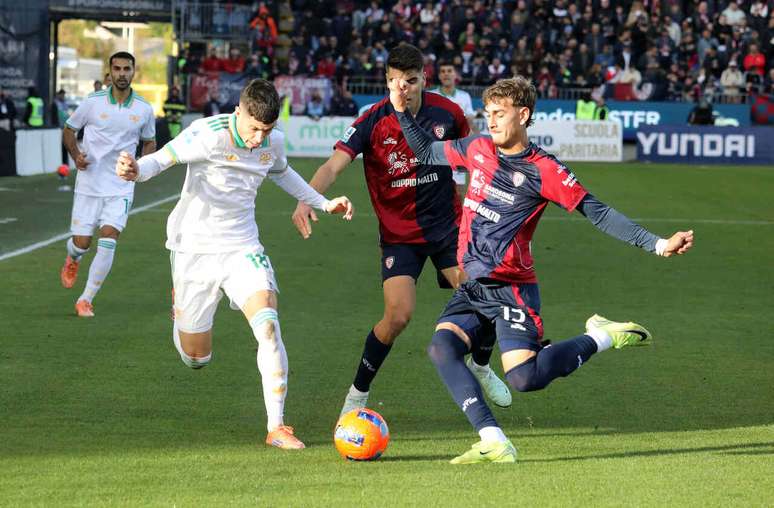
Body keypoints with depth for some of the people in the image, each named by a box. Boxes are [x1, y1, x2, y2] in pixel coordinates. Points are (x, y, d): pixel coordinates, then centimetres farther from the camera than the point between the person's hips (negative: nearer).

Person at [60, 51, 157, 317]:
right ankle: (72, 260, 41)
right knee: (81, 242, 1)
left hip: (120, 188, 1)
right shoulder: (93, 102, -5)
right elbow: (69, 129, 8)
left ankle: (86, 300, 0)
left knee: (108, 243, -13)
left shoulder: (144, 109, 0)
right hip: (89, 184, -1)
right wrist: (76, 155, -9)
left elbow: (149, 141, 16)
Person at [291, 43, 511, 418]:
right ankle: (357, 394, 2)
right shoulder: (372, 122, -17)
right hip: (399, 234, -3)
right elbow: (333, 165, -28)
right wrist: (306, 199, -45)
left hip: (447, 225, 3)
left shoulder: (446, 112, -8)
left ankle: (482, 367, 27)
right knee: (399, 314, -18)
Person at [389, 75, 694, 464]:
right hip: (472, 289, 6)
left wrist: (657, 244, -16)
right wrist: (402, 110, 16)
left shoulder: (543, 170, -9)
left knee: (523, 379, -22)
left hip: (511, 290, -6)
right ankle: (493, 443, -24)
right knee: (441, 347, -22)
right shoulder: (478, 148, 8)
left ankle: (601, 338, 4)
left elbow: (597, 212, -9)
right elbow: (428, 153, 26)